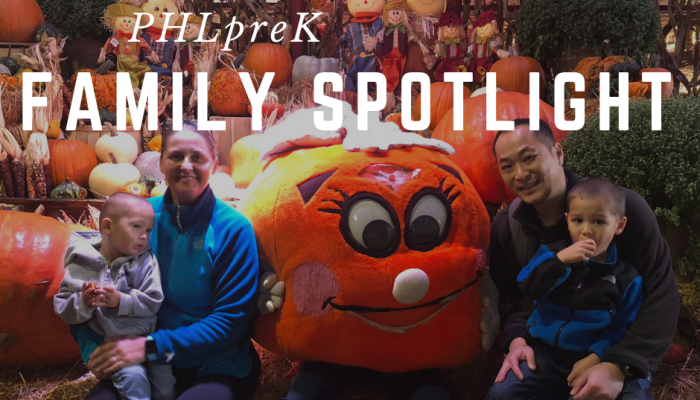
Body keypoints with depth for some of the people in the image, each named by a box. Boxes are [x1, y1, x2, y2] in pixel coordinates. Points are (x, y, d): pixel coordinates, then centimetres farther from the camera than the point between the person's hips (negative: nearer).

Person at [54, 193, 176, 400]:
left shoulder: (146, 261, -5)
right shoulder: (81, 265, -4)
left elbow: (153, 301, -11)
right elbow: (63, 308, -1)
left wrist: (120, 301, -22)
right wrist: (83, 303, -21)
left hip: (146, 336, 1)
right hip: (110, 342, -1)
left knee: (164, 378, -5)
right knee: (132, 375, -24)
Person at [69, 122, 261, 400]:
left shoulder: (234, 229, -11)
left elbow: (231, 320, -13)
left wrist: (150, 346, -20)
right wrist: (93, 349, -15)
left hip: (216, 368, -2)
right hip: (148, 366, 2)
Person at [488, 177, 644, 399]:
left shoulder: (627, 278, -1)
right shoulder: (553, 253, 2)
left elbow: (622, 327, -1)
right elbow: (528, 288, -11)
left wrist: (596, 357, -14)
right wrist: (560, 260, -22)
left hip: (588, 359, 0)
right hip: (543, 353, 1)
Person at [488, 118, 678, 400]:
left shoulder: (623, 207, -16)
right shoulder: (504, 228, -2)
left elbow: (661, 296, -16)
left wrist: (619, 365, -25)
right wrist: (516, 339, -15)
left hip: (620, 354, -2)